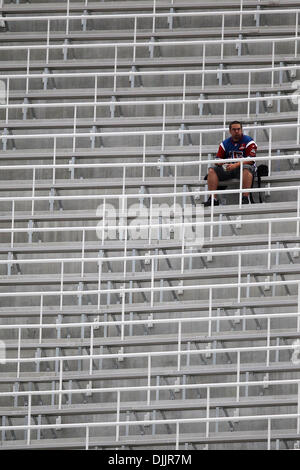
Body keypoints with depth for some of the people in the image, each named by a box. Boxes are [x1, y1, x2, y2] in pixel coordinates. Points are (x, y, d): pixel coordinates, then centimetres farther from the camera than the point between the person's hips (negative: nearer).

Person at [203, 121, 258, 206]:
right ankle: (213, 199, -23)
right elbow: (218, 158, 13)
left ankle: (245, 197, -44)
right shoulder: (225, 143, 14)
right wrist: (219, 162, -14)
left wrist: (236, 165, -23)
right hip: (227, 169, 5)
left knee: (246, 169, -39)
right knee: (212, 170, -15)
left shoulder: (248, 141, -1)